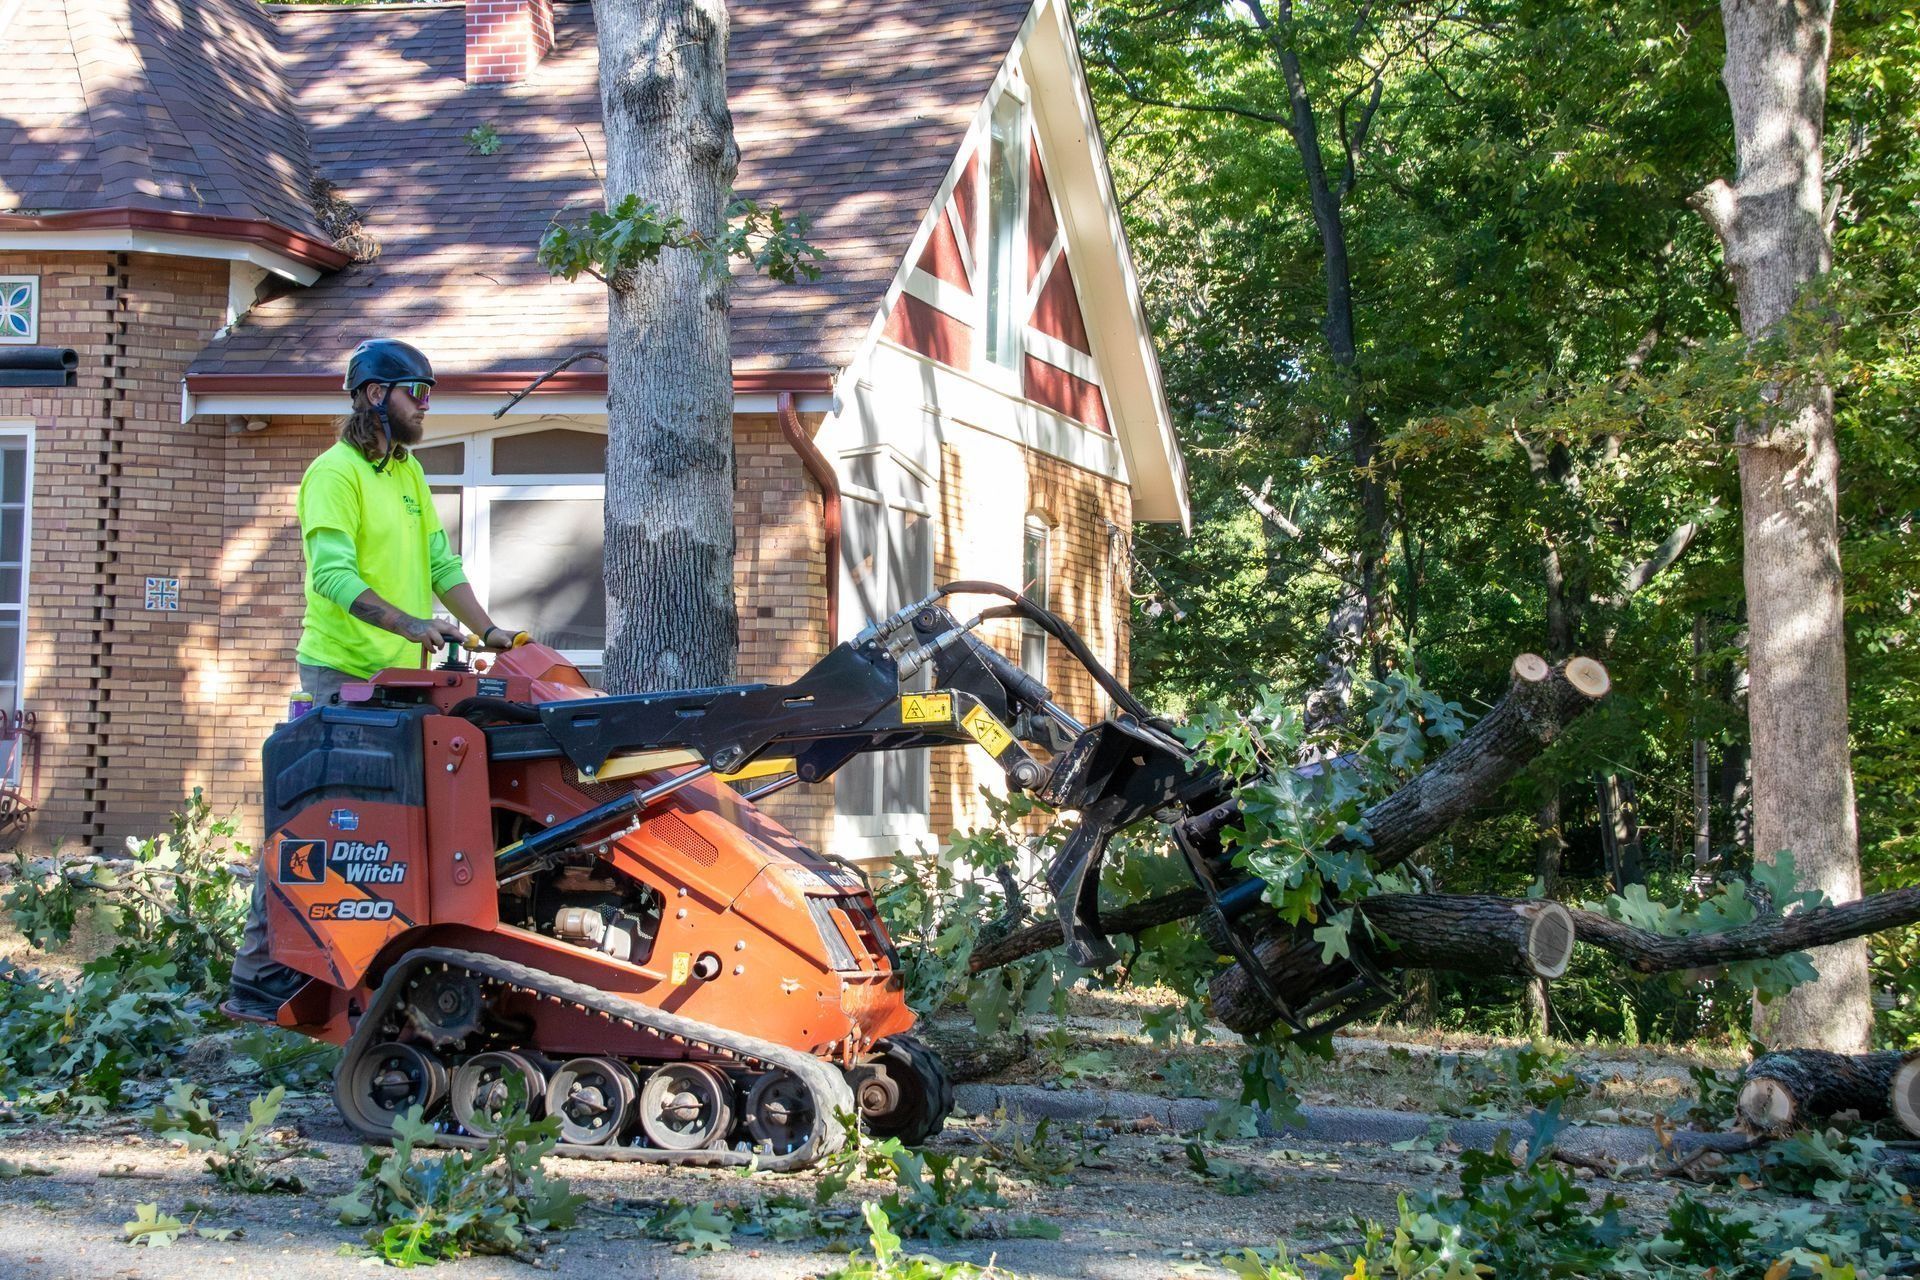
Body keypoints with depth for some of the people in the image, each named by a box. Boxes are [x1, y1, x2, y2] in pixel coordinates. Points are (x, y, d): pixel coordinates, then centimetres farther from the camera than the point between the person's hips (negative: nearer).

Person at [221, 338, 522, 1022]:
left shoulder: (408, 472, 17)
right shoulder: (335, 472, -9)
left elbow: (441, 563, 16)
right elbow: (333, 574, -21)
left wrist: (488, 630, 3)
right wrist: (412, 624, -31)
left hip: (400, 676, 8)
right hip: (341, 675, -8)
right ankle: (258, 982, -4)